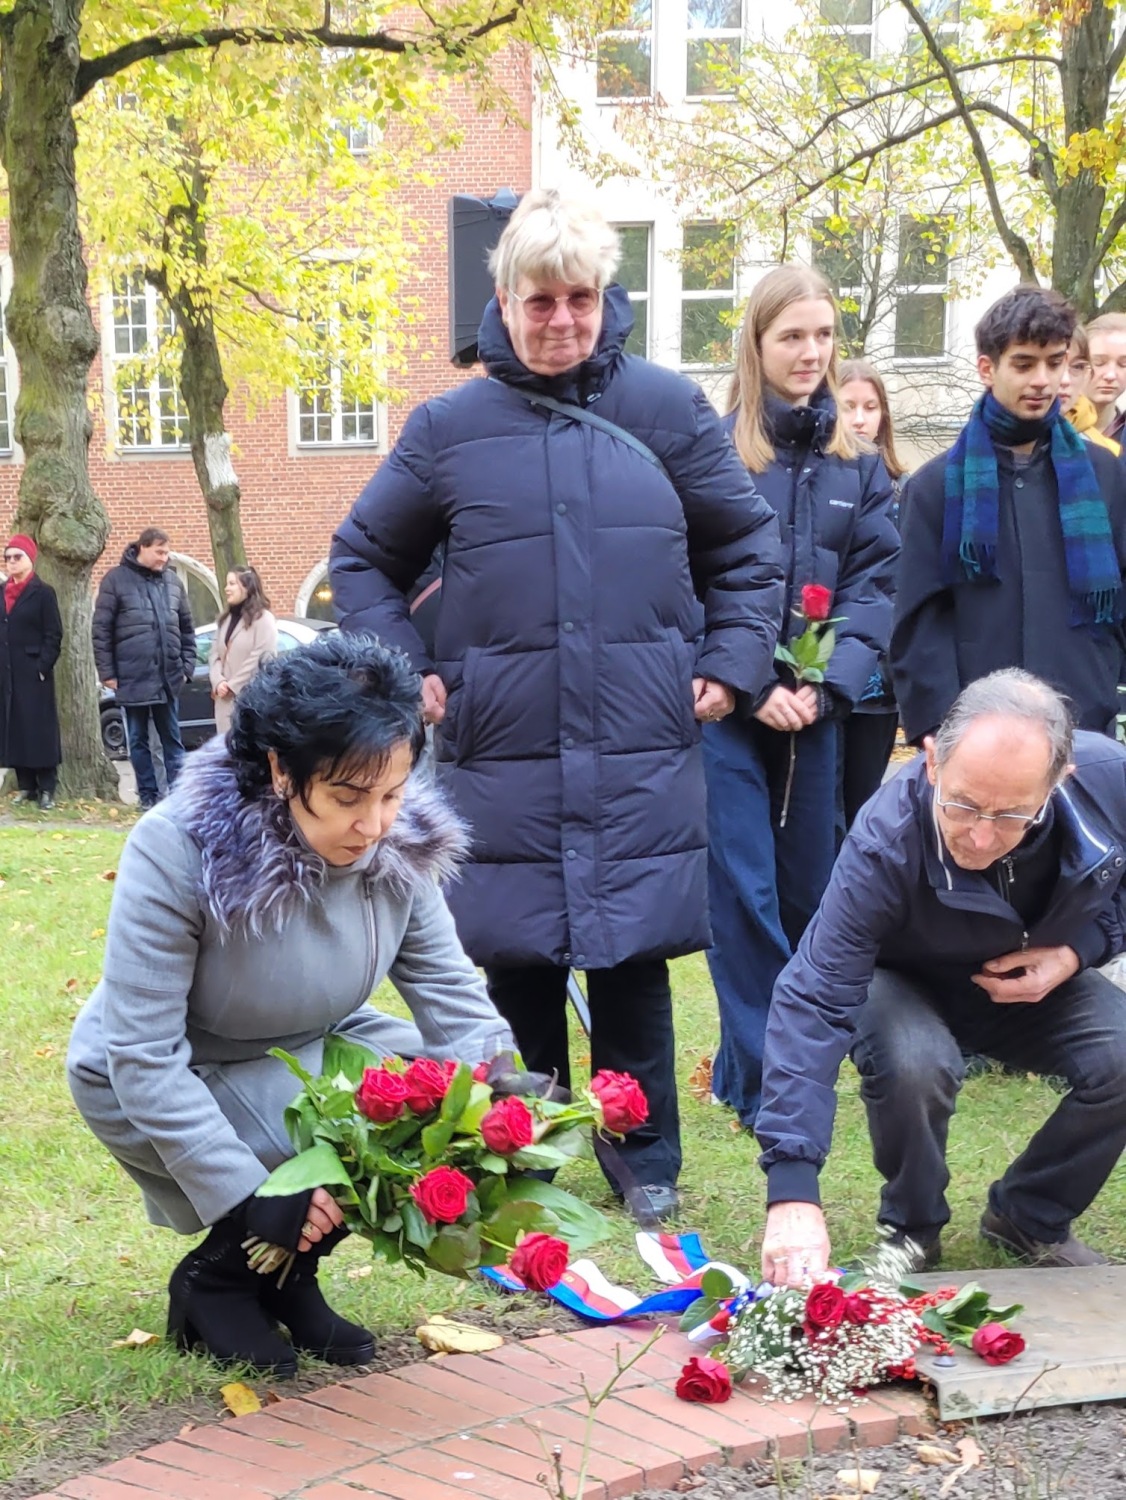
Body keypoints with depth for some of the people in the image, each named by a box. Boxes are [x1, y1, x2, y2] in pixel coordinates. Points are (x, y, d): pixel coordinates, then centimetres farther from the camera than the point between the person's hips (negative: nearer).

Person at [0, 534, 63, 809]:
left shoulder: (43, 593, -3)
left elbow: (53, 636, -6)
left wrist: (42, 667, -13)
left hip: (33, 673, -5)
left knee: (39, 729, -4)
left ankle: (46, 789, -1)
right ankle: (26, 786, 11)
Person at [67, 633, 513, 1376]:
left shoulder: (403, 844, -17)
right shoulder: (178, 850, -31)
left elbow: (454, 998, -15)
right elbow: (142, 1057, -30)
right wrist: (248, 1197, -34)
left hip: (304, 1055, 6)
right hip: (159, 1086, -5)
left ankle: (286, 1273, 6)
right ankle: (216, 1281, 2)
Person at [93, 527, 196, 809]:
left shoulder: (173, 580, 7)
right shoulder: (116, 579, -5)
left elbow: (187, 628, 12)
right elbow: (101, 630, -5)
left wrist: (187, 666, 5)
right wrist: (107, 671, -8)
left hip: (168, 676, 3)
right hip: (132, 677, -3)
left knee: (172, 738, 7)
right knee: (138, 740, 7)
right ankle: (148, 794, 15)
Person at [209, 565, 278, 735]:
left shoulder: (263, 619, -5)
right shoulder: (225, 619, 20)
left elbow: (262, 658, -13)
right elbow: (215, 654, 15)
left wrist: (233, 685, -12)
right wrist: (218, 682, -4)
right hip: (227, 699, 7)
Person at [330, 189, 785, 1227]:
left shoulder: (667, 409, 4)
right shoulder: (450, 428, 4)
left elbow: (749, 546, 14)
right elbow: (364, 558, 15)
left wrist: (732, 663, 4)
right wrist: (405, 674, 3)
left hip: (641, 751, 0)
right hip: (501, 752, 1)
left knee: (633, 957, 4)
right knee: (515, 960, 6)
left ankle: (646, 1167, 21)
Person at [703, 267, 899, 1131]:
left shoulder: (855, 460, 10)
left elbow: (877, 581, 4)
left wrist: (829, 684, -10)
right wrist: (751, 684, -13)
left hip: (812, 708, 4)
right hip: (728, 708, -4)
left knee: (808, 889, 10)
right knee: (746, 894, -4)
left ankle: (746, 1068, 26)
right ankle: (765, 1083, 5)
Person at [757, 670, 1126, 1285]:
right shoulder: (885, 843, -37)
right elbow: (813, 1003, -39)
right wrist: (792, 1194, -47)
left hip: (1038, 981, 3)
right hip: (909, 982, -3)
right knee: (912, 1066, -35)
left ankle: (1031, 1218, 5)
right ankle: (911, 1227, -3)